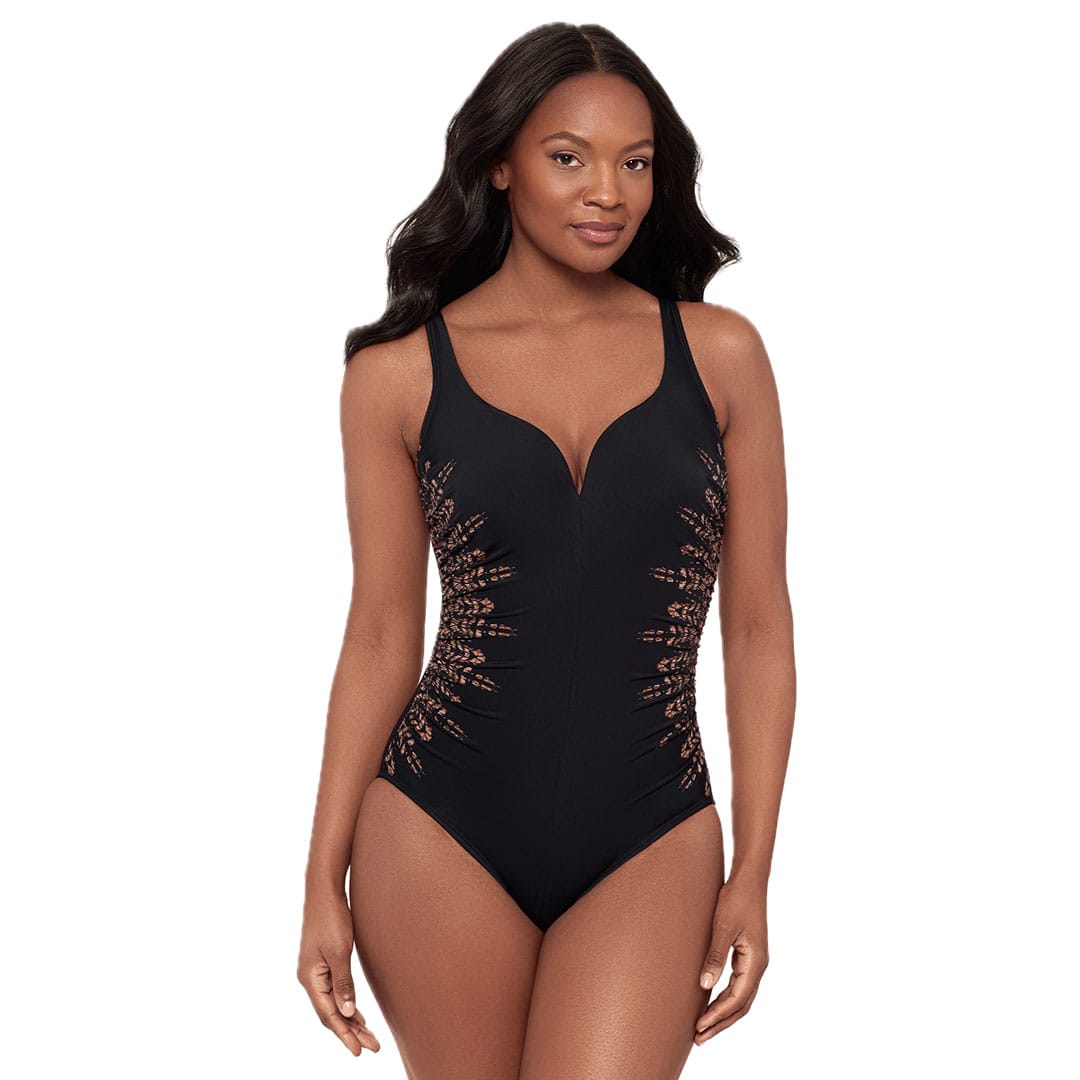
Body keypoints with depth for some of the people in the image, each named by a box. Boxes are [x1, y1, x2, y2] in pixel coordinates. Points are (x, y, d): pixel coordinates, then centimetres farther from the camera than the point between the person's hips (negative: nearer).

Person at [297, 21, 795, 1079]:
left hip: (650, 842, 0)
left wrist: (753, 874, 1)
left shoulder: (719, 353, 1)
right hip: (442, 831, 0)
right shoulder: (400, 374, -1)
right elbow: (382, 635, 4)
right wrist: (324, 882, 4)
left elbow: (758, 625, 4)